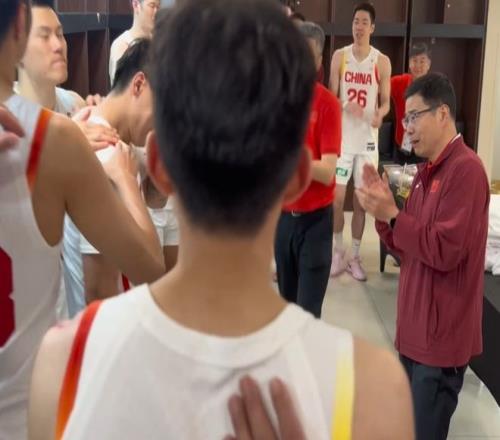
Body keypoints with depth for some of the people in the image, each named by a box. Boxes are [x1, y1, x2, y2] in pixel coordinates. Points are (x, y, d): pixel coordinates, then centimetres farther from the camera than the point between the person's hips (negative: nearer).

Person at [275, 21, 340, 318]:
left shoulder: (328, 103, -12)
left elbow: (327, 172, -18)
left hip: (315, 218, -4)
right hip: (282, 214, 4)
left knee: (308, 310, 0)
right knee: (287, 301, 14)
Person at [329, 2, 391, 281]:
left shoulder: (382, 62, 0)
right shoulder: (339, 56, 2)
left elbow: (386, 102, 4)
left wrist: (379, 115, -19)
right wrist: (346, 105, -19)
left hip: (368, 138, 0)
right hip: (342, 136, 0)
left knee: (362, 200, 5)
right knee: (337, 197, -2)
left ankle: (355, 256, 17)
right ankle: (339, 252, 16)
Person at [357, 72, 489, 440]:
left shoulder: (465, 169, -18)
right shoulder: (428, 170, 12)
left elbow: (444, 251, -23)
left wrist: (391, 215, -17)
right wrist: (384, 207, -2)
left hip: (441, 336, -9)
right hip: (416, 327, 9)